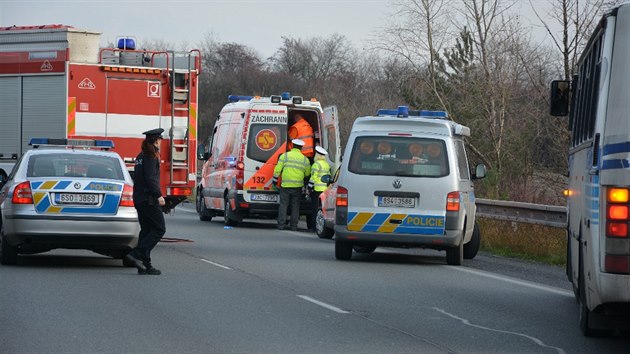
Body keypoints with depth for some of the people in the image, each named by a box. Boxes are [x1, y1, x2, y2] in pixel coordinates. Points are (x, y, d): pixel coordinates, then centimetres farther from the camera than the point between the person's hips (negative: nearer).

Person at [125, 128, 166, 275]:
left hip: (139, 199, 9)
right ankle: (136, 255, -14)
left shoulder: (141, 157, 16)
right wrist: (159, 195, -21)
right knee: (159, 229, -5)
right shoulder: (150, 157, -12)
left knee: (146, 230, 10)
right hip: (149, 199, -9)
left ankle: (145, 265, 7)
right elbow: (150, 178, -20)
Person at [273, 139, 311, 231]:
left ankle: (281, 224, 0)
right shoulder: (305, 159, 5)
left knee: (283, 205, 3)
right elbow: (307, 174, 14)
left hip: (285, 185, -2)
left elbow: (278, 169, -3)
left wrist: (275, 180, 8)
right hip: (298, 186, 2)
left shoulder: (285, 156, -2)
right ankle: (294, 226, 6)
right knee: (295, 206, 8)